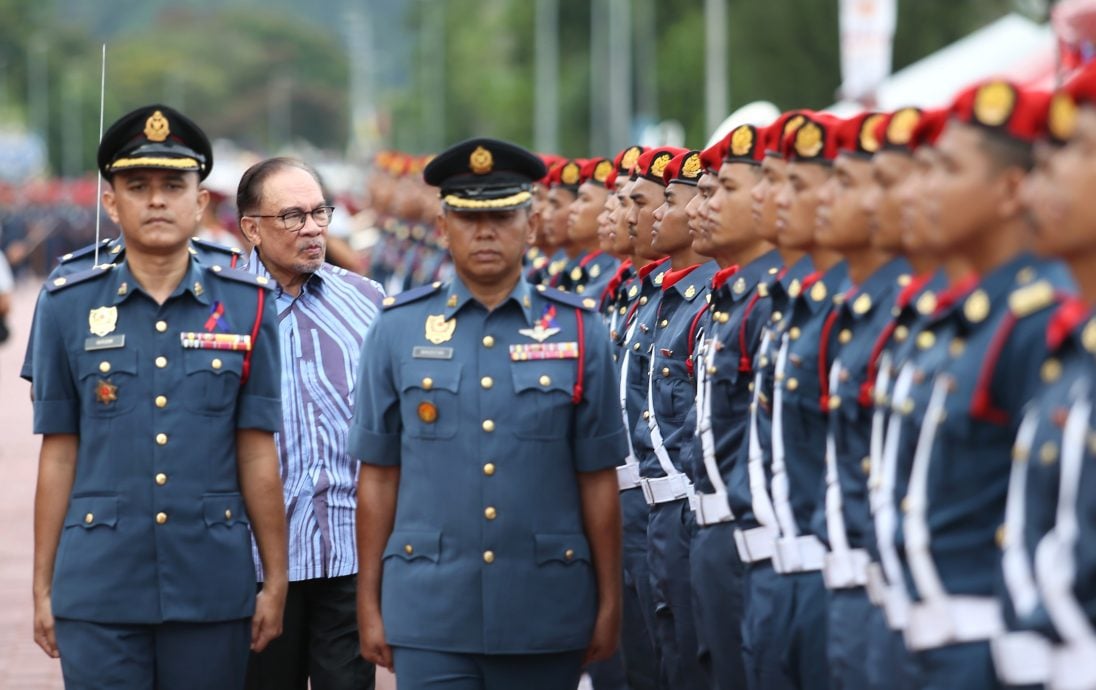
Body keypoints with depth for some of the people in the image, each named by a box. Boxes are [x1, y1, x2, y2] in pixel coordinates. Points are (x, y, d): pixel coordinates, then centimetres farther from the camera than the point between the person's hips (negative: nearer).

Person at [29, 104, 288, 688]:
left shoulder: (247, 307, 4)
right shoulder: (67, 307, 4)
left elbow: (258, 456, 5)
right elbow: (58, 456, 6)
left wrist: (275, 582, 3)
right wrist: (43, 587, 5)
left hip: (213, 590, 1)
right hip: (98, 591, 0)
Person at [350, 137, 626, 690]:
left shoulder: (578, 329, 3)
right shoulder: (398, 329, 3)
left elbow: (597, 479, 4)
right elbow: (378, 475, 5)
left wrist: (609, 603, 2)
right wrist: (369, 604, 4)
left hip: (546, 617, 1)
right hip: (429, 614, -1)